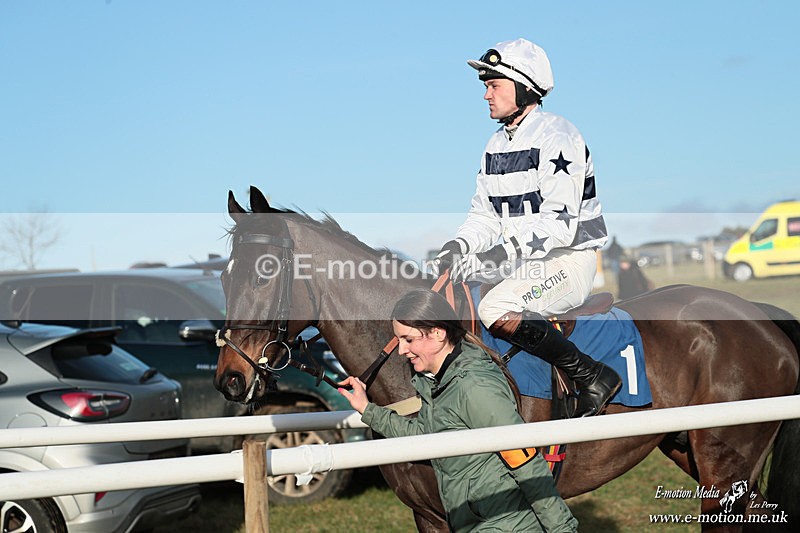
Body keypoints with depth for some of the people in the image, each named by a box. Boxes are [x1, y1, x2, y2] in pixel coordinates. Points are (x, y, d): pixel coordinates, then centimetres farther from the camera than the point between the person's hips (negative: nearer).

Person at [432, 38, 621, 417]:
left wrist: (505, 252, -30)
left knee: (496, 310, -30)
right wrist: (459, 246, -7)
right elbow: (484, 215, 13)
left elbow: (560, 222, -23)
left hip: (568, 261, -9)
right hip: (520, 262, 9)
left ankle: (594, 377, -18)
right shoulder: (496, 146, 13)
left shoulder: (557, 137, -14)